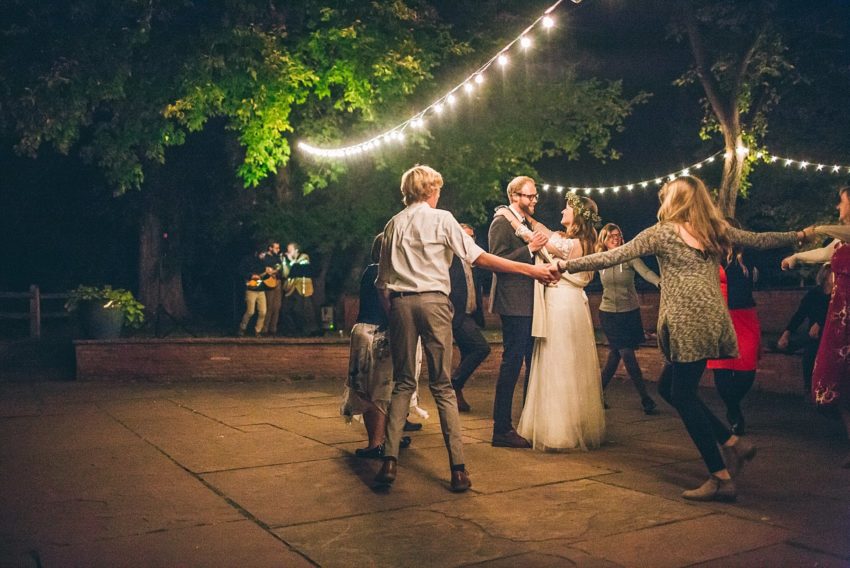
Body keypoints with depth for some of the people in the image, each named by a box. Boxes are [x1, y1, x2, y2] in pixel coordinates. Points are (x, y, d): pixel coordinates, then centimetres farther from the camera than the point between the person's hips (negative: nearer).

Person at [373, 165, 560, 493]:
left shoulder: (394, 224, 13)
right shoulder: (441, 219, 2)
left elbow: (382, 277, 10)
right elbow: (480, 258, -3)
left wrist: (389, 311, 17)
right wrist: (532, 270, -1)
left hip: (400, 302, 3)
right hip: (433, 301, -3)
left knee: (403, 383, 10)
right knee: (442, 386, 2)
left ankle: (390, 460, -2)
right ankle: (458, 469, 1)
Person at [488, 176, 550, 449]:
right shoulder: (502, 222, -9)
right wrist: (529, 249, -21)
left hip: (530, 302, 10)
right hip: (513, 303, -9)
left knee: (533, 362, 14)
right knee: (512, 363, -7)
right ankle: (502, 429, -1)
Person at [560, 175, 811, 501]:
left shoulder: (662, 232, -2)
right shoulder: (716, 231, 14)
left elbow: (613, 257, -5)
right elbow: (759, 240, 25)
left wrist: (567, 265, -1)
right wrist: (800, 235, 42)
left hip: (688, 324, -7)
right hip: (712, 321, 7)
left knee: (682, 396, -1)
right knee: (669, 386, 18)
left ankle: (721, 478, 1)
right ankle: (732, 443, 16)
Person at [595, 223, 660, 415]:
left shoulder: (629, 257, -10)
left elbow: (646, 272, -25)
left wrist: (661, 283, -43)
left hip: (630, 312, 0)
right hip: (608, 313, 1)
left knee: (615, 353, 5)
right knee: (627, 354, -2)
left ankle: (599, 391, 21)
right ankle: (645, 399, 5)